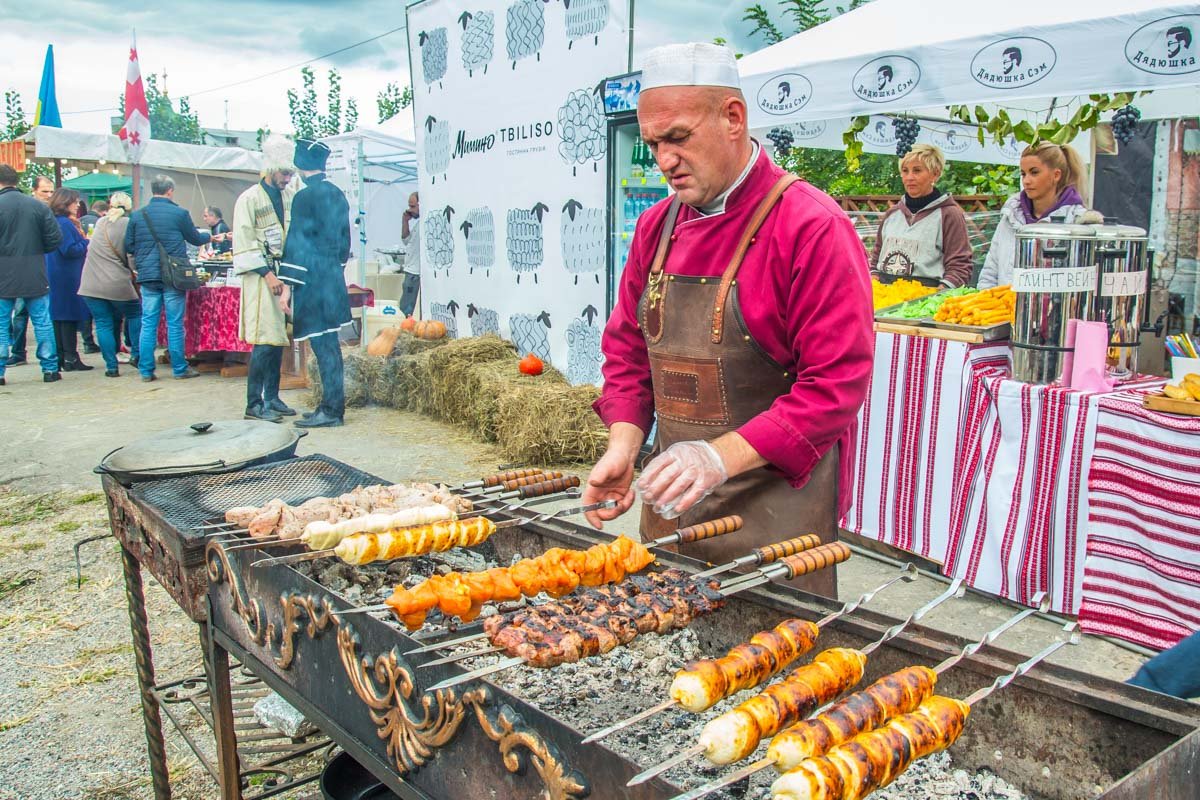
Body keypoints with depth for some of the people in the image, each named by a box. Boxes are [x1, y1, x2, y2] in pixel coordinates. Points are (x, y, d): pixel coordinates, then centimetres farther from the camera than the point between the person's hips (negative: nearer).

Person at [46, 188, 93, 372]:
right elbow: (70, 250, -20)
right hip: (67, 279, -10)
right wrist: (87, 242, -8)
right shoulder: (64, 223, -15)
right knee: (69, 317, -6)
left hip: (54, 276, 10)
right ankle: (70, 359, -4)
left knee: (58, 317, 11)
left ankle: (60, 357, 15)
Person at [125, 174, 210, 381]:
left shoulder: (137, 215, 4)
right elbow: (195, 239, 9)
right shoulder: (179, 213, -5)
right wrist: (209, 236, 30)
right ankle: (180, 368, 10)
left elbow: (128, 247, 8)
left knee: (148, 324, 7)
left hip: (147, 276, 3)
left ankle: (146, 370, 9)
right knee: (175, 324, 3)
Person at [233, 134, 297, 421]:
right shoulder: (250, 198, -4)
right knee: (265, 340, -10)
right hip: (262, 276, -6)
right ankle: (254, 404, -4)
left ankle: (272, 398, 17)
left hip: (287, 275, 6)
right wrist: (268, 275, -13)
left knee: (279, 338, 8)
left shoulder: (291, 196, 13)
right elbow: (244, 244, -8)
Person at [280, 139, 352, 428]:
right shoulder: (337, 194, 11)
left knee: (323, 345, -4)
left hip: (313, 283, -8)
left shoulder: (305, 196, -12)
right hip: (334, 281, 8)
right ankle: (332, 405, 20)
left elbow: (296, 244, -14)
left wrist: (286, 285, -12)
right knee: (330, 344, 13)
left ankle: (331, 410, 0)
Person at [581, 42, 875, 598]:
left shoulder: (811, 226, -14)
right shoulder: (657, 227, 7)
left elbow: (837, 384, -18)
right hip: (672, 502, 6)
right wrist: (624, 445, -2)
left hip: (776, 507, -6)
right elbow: (627, 347, 13)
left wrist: (723, 457, -25)